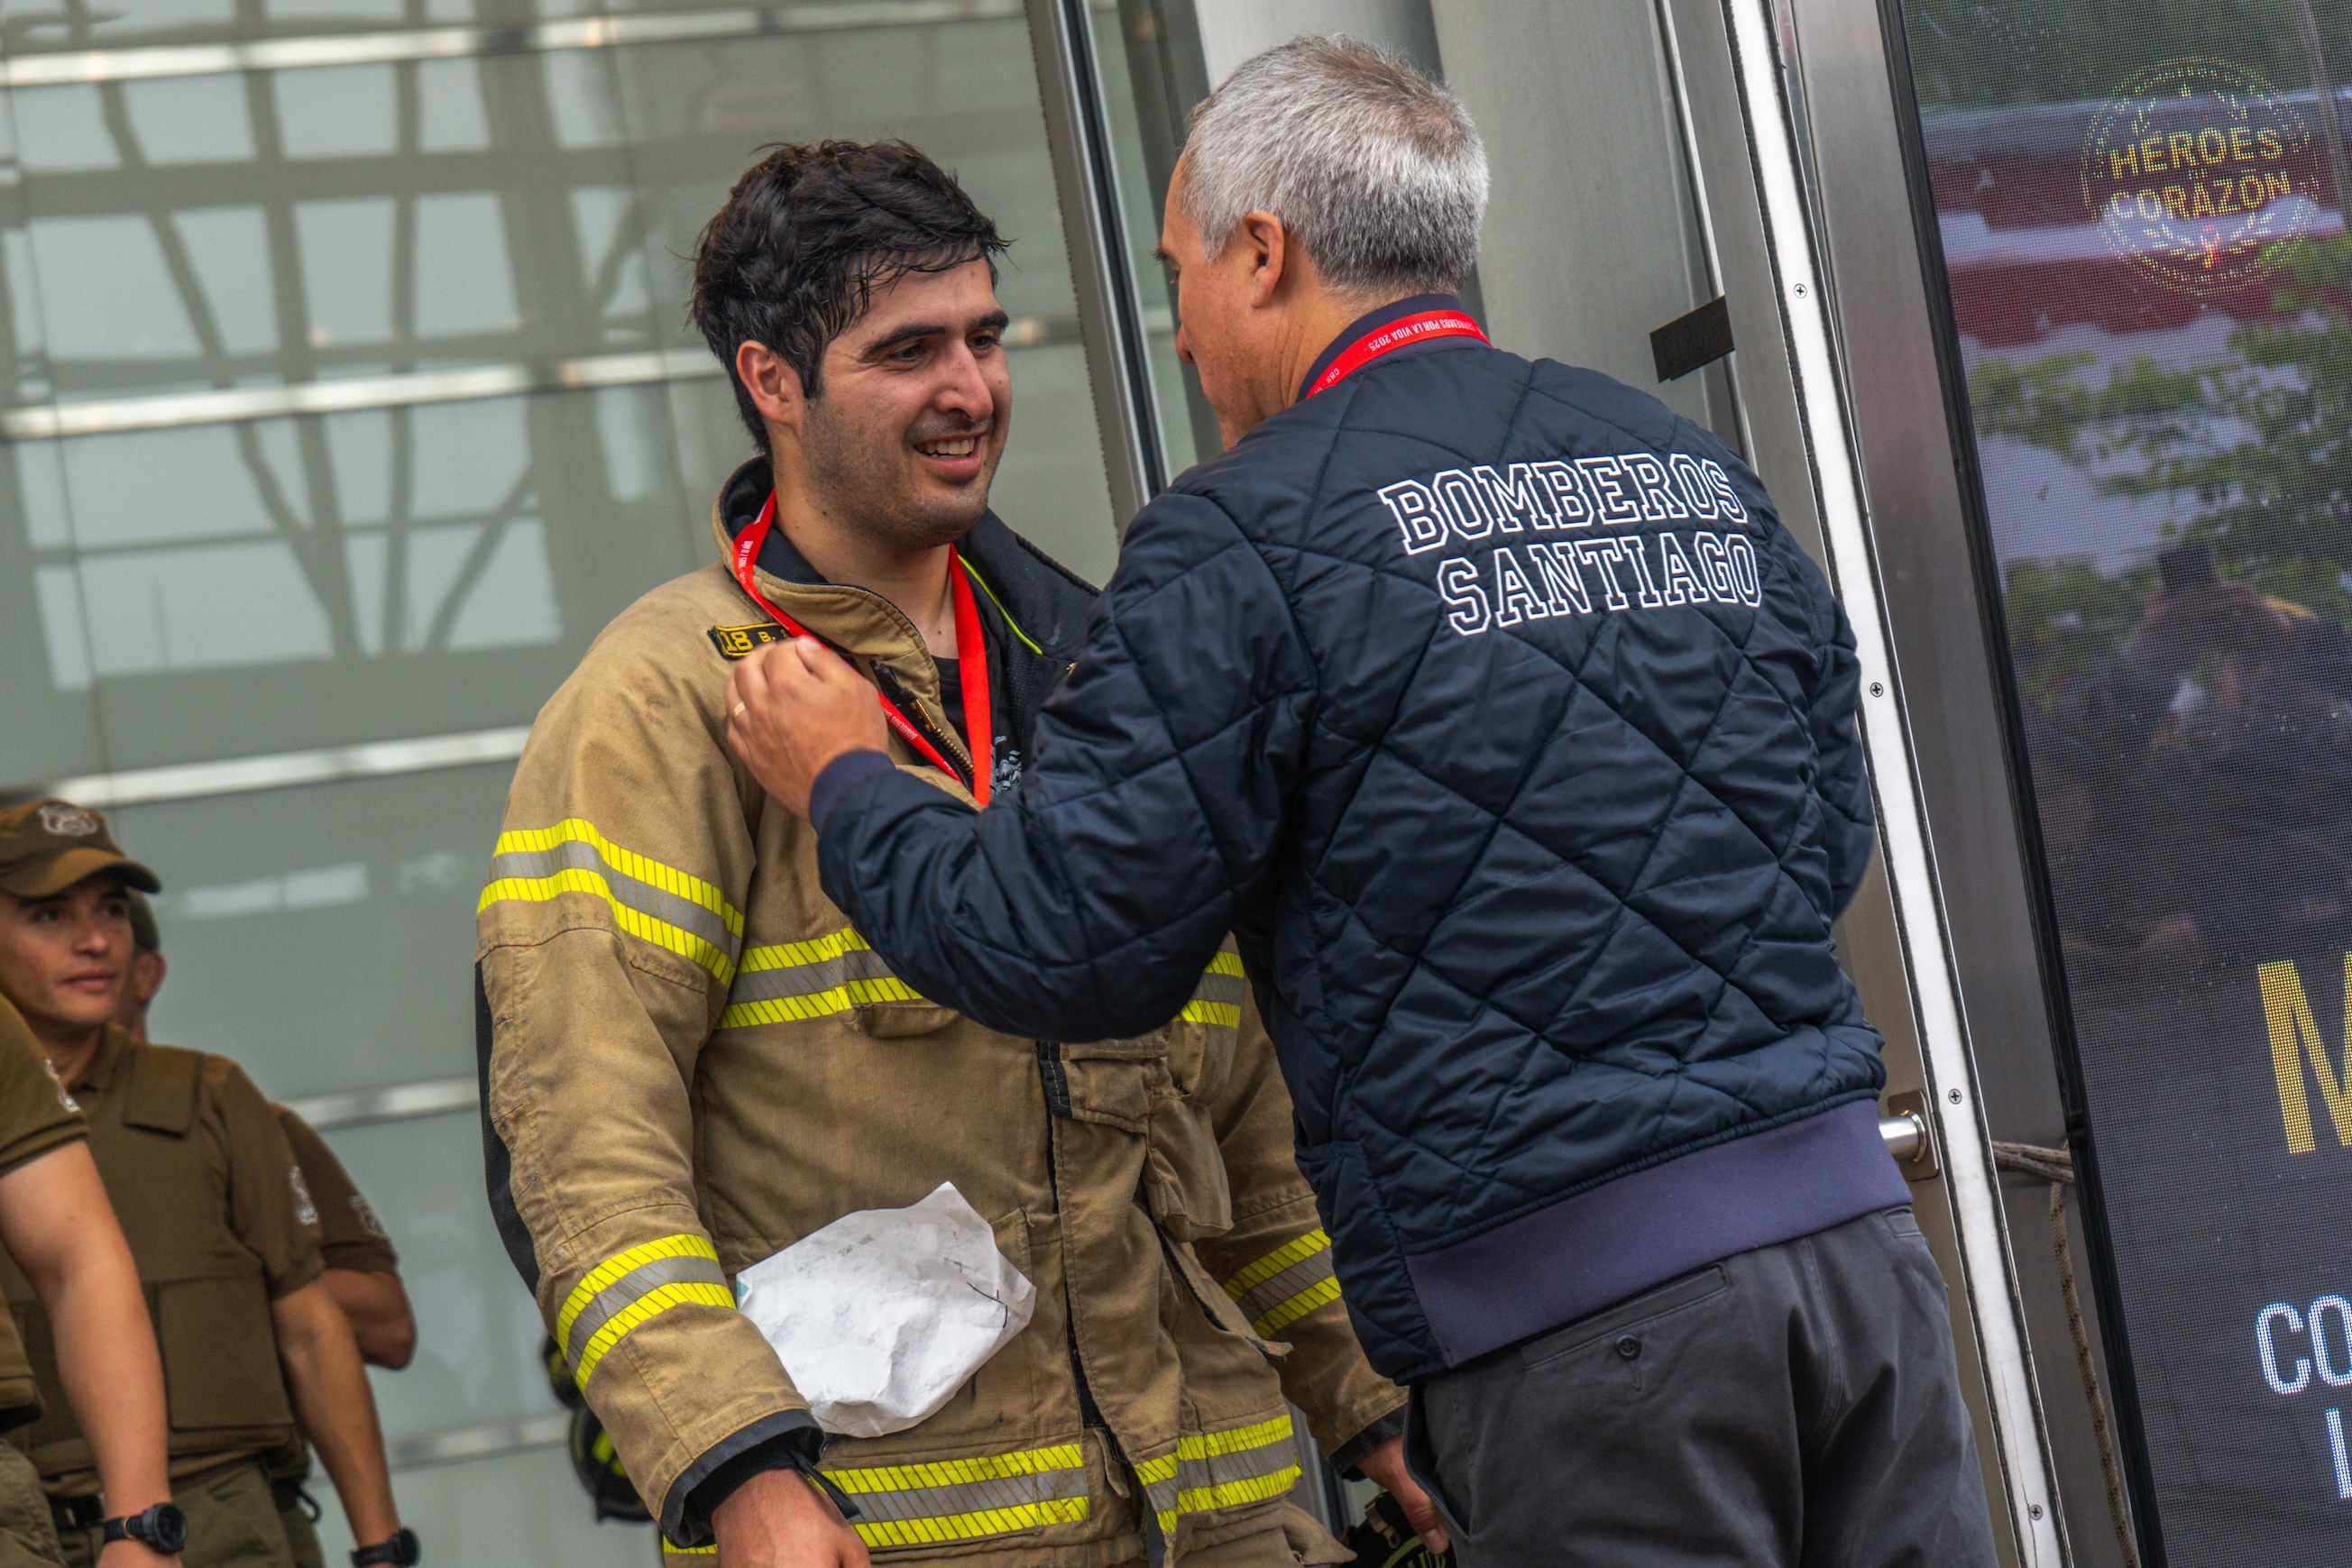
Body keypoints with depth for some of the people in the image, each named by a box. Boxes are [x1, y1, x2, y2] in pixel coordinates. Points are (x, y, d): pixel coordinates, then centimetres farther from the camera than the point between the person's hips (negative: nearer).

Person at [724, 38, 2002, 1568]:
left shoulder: (1245, 540, -6)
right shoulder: (1699, 469, 14)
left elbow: (1069, 947, -5)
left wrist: (842, 781, 12)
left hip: (1571, 1301, -6)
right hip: (1855, 1217, 6)